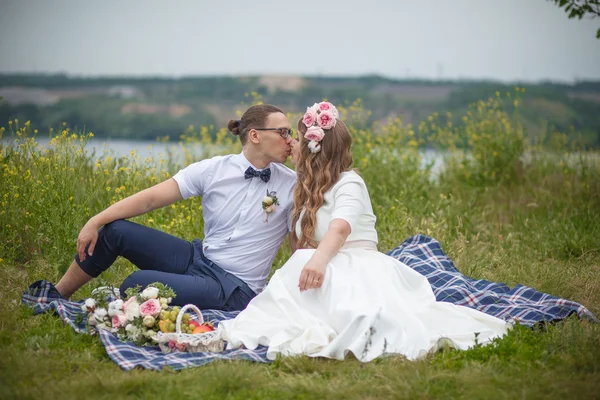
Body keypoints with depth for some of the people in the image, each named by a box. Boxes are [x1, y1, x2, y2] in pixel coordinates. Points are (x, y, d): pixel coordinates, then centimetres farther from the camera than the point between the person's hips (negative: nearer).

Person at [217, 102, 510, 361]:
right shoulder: (310, 190, 24)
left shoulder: (349, 183, -4)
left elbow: (340, 229, -26)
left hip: (356, 266, -6)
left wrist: (317, 260, -40)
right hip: (326, 268, 6)